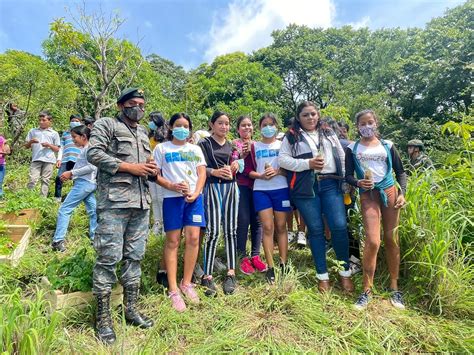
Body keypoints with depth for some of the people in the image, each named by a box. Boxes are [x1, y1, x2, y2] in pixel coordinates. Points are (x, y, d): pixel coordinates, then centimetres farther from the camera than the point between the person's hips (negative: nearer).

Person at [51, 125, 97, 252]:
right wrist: (71, 175, 6)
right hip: (89, 183, 10)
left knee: (64, 210, -6)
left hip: (83, 183, -10)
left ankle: (58, 241, -5)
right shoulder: (85, 149, 20)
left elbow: (91, 167, -20)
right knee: (93, 212, 9)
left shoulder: (88, 148, -10)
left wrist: (71, 173, -16)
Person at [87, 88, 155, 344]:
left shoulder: (143, 133, 23)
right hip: (114, 202, -6)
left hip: (141, 203, 7)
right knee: (109, 257, -4)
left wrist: (151, 170, 5)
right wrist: (129, 166, -13)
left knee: (134, 256, 10)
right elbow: (93, 153, -10)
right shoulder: (106, 124, 3)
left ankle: (130, 309, 23)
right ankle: (103, 318, 9)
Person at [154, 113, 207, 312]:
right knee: (172, 241, 0)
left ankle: (186, 283, 15)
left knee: (193, 238, -2)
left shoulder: (195, 149, 16)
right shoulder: (161, 148, 8)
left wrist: (196, 192, -8)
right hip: (172, 198, -2)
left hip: (194, 197, 3)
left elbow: (202, 173, 8)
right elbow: (155, 174, 1)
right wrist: (172, 186, -15)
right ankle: (173, 290, 8)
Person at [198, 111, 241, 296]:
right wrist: (214, 172, -24)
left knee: (231, 230, 4)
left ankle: (231, 273, 12)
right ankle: (207, 275, 1)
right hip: (213, 188, -5)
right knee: (213, 232, -9)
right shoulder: (204, 143, 1)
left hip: (231, 187, 5)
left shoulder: (230, 145, 18)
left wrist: (236, 166, 1)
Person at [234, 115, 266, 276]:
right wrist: (242, 155, -20)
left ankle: (255, 256, 15)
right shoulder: (234, 143, 4)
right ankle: (243, 257, 6)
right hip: (241, 185, -4)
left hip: (257, 185, 4)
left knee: (257, 221, 4)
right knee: (243, 221, -6)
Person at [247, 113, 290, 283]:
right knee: (267, 227, -3)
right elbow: (248, 169, 5)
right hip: (261, 190, 0)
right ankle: (270, 268, 5)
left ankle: (284, 264, 14)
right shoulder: (254, 146, 10)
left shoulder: (282, 144, 10)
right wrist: (261, 175, -13)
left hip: (281, 189, 0)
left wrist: (277, 171, -14)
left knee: (281, 226, 5)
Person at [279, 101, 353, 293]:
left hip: (330, 184, 2)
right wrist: (308, 163, -12)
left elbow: (343, 158, 16)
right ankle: (322, 275, 18)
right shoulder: (291, 137, 7)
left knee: (339, 226, -6)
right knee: (315, 230, 4)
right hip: (306, 187, -2)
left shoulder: (329, 135, 17)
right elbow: (282, 159, -3)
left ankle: (345, 272, 15)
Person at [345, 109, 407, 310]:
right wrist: (358, 183, -17)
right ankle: (367, 290, 1)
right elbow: (348, 175, 4)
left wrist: (402, 193, -2)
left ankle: (394, 288, 19)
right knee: (373, 241, -13)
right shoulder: (352, 149, 7)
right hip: (368, 195, -2)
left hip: (389, 192, 2)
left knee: (392, 240, 5)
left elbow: (400, 172, 12)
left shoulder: (387, 145, 11)